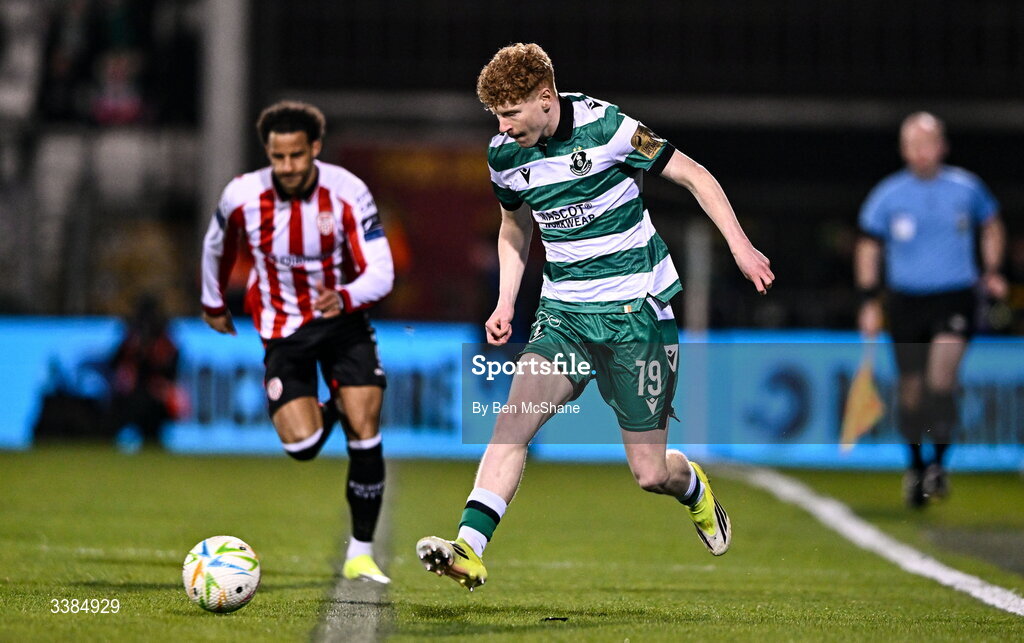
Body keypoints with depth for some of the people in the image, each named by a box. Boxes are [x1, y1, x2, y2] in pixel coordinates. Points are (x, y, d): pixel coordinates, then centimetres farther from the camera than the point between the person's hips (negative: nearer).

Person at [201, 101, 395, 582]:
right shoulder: (243, 196, -15)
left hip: (344, 321, 0)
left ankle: (361, 553, 2)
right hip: (284, 330, 0)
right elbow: (217, 246, 7)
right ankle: (327, 415, 23)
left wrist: (344, 297, -43)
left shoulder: (348, 193, -20)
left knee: (365, 434, -12)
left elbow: (381, 272, -22)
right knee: (301, 446, -17)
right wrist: (213, 304, 20)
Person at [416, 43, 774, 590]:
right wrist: (505, 304, 10)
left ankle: (694, 489, 36)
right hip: (563, 311, 4)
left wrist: (740, 246, -13)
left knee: (650, 473, -1)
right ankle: (468, 550, -29)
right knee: (514, 416, -21)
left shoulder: (604, 126, -15)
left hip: (637, 308, -4)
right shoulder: (504, 155, 1)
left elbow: (693, 175, -6)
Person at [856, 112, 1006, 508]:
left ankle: (939, 461, -15)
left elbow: (992, 226, 19)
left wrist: (991, 271, 9)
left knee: (943, 371, -23)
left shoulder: (966, 188, 1)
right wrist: (869, 301, 3)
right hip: (906, 301, 1)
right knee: (911, 389, 4)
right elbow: (868, 247, 9)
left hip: (955, 298, -1)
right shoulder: (888, 196, 0)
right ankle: (915, 466, 24)